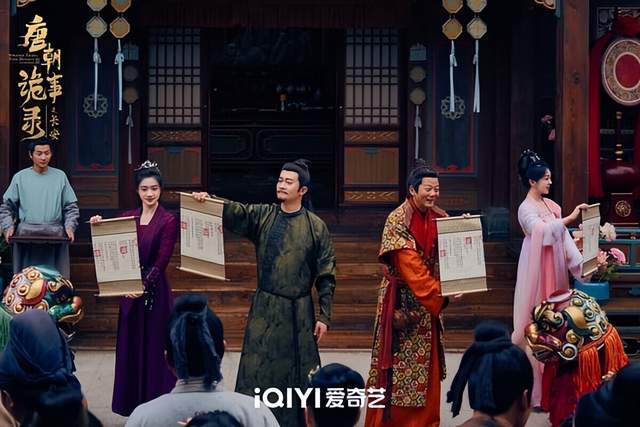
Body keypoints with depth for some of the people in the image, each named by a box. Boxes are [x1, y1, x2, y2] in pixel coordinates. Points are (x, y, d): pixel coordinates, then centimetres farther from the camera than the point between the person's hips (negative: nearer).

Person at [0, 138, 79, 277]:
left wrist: (70, 226, -4)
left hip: (55, 237, 0)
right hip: (26, 236, 0)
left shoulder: (60, 176, 9)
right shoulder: (20, 177, 7)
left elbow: (71, 207, 11)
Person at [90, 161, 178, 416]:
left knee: (154, 349, 0)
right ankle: (133, 404, 20)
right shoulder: (127, 218, 9)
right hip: (130, 292, 5)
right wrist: (100, 228, -10)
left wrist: (144, 284, -26)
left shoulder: (168, 221, -8)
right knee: (131, 348, 10)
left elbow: (161, 262, -14)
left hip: (155, 290, -5)